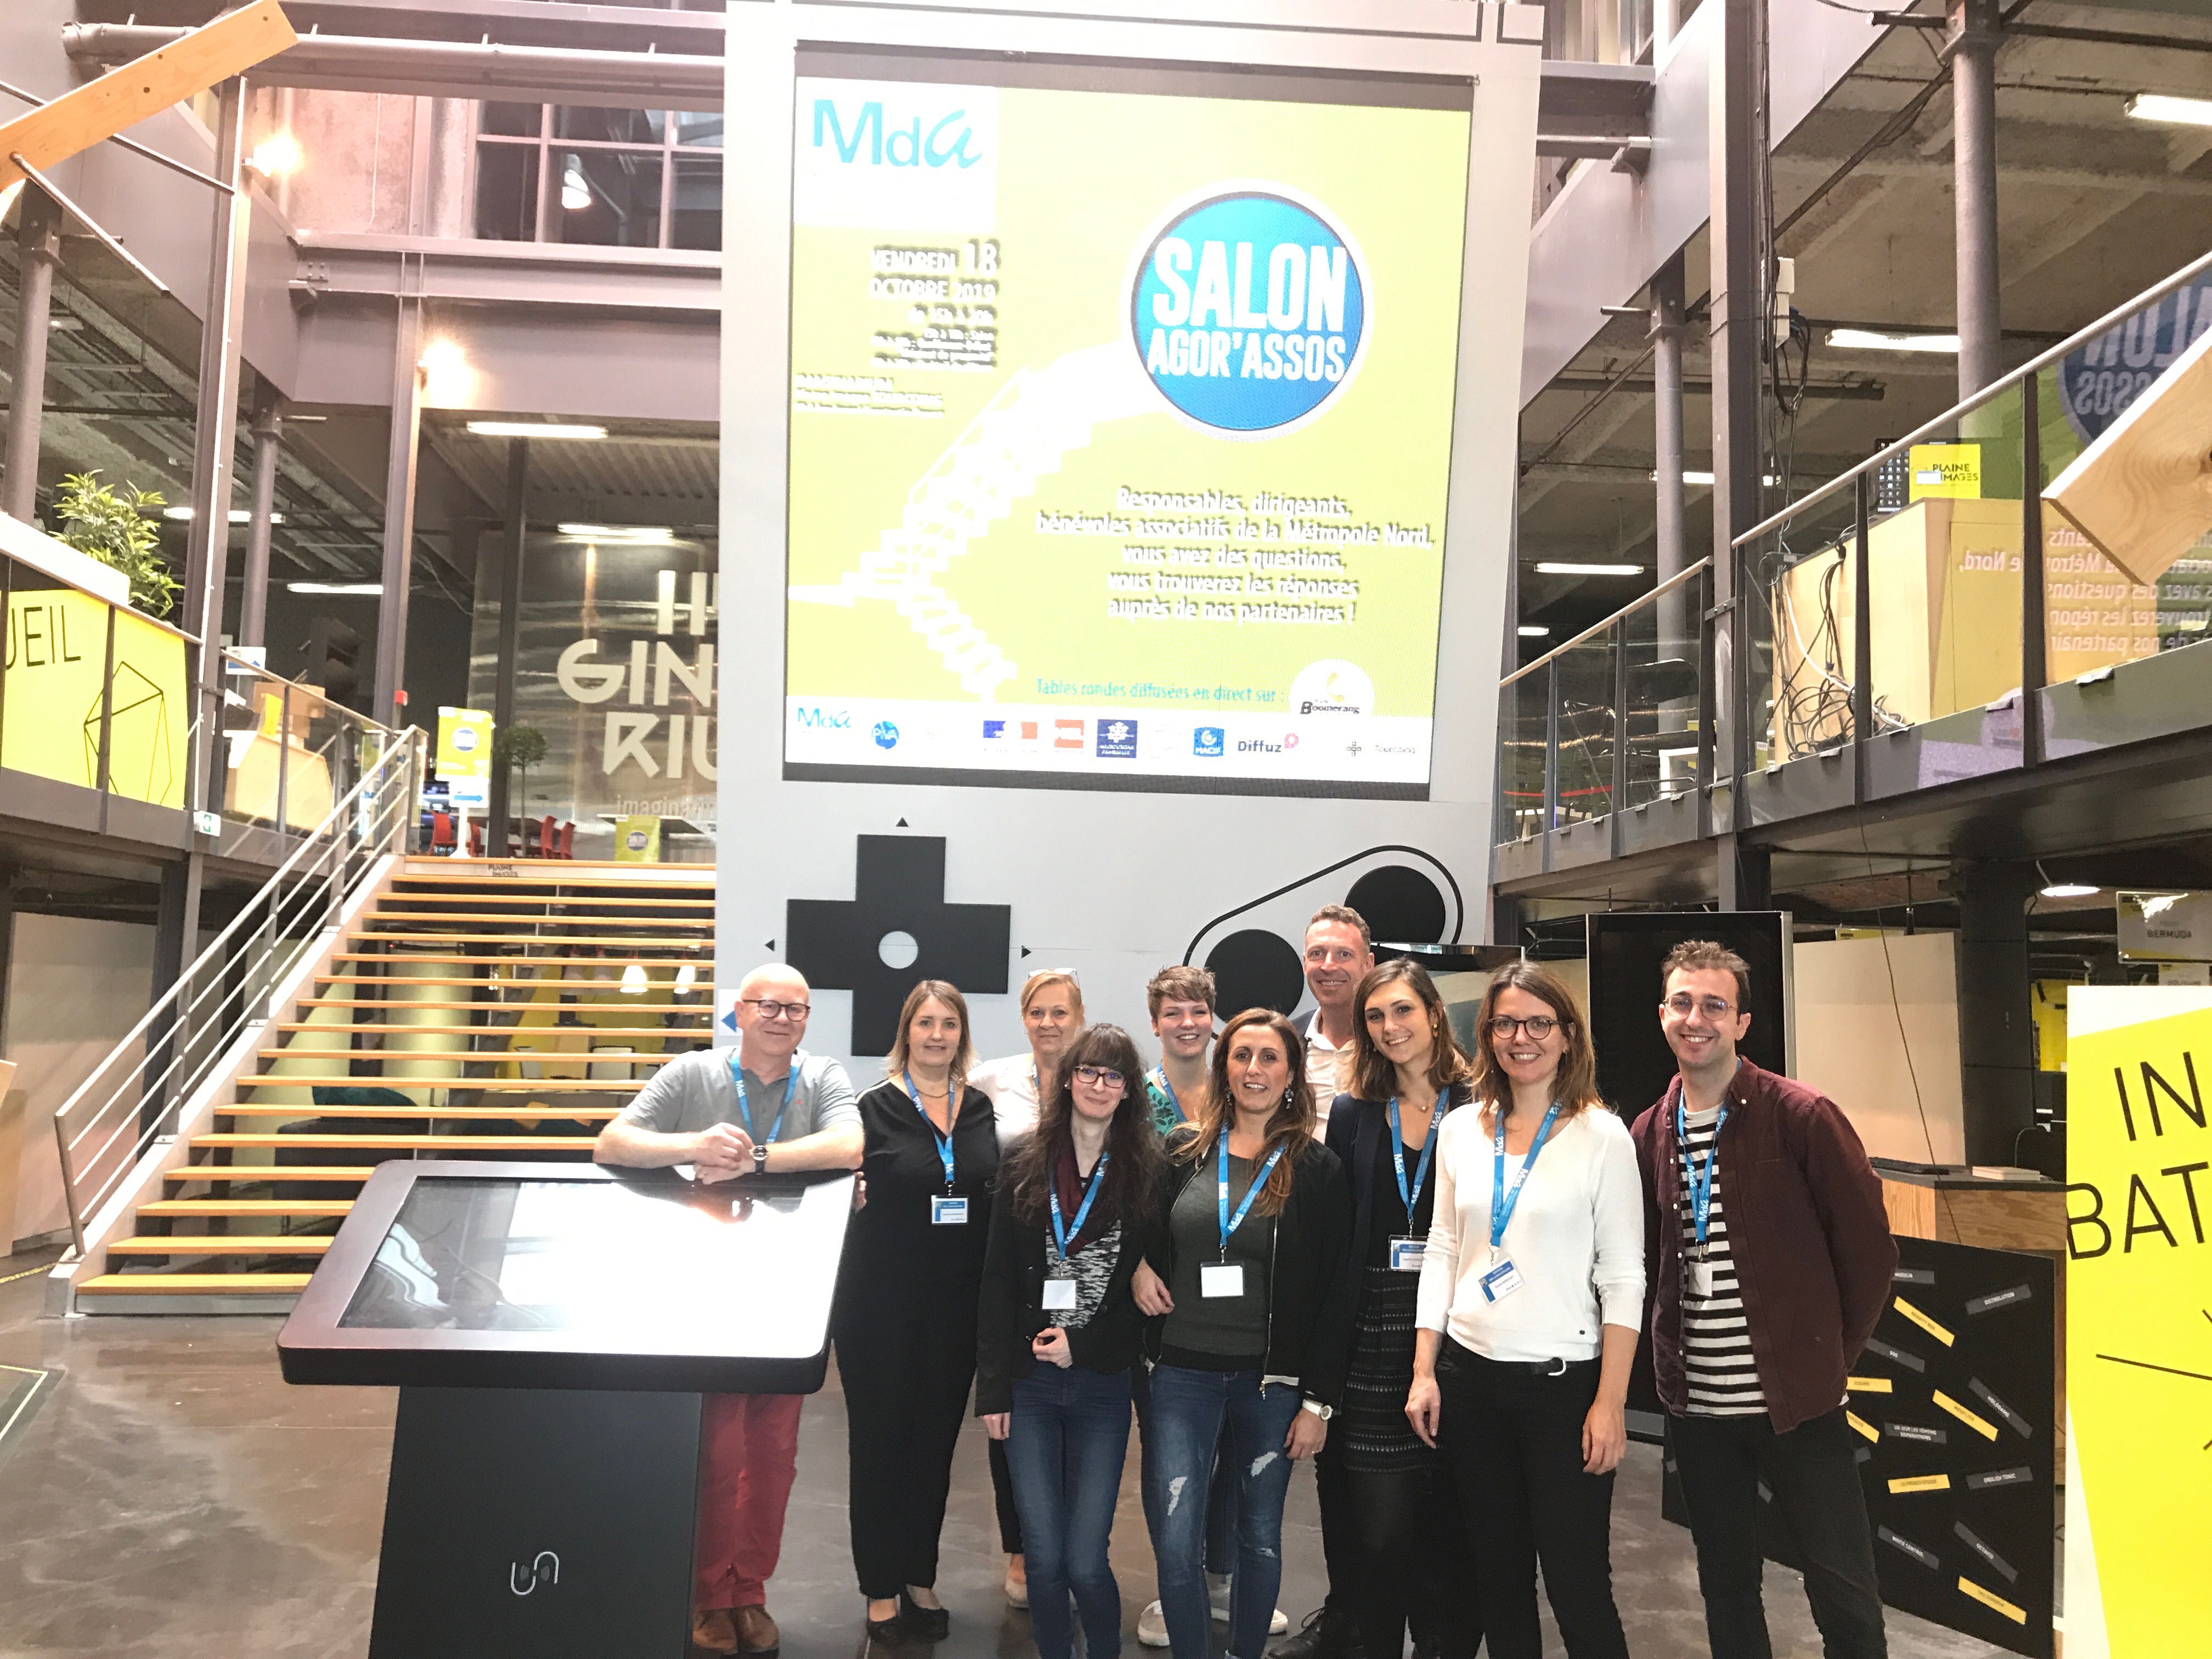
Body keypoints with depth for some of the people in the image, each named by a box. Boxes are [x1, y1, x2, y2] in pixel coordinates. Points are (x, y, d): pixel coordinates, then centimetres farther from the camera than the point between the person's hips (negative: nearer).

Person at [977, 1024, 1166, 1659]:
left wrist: (1082, 1346, -10)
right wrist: (992, 1389, -2)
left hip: (1103, 1385, -1)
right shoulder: (1025, 1168, 3)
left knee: (1086, 1562, -1)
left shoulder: (1149, 1173, -1)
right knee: (1045, 1558, 4)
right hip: (1029, 1383, 1)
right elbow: (998, 1284, 2)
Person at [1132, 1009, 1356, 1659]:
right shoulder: (1182, 1152, 3)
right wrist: (1136, 1268, -3)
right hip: (1184, 1373, 1)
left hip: (1273, 1381, -1)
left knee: (1260, 1538, 10)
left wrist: (1319, 1401, -5)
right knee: (1175, 1544, -5)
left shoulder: (1319, 1170, -2)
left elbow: (1335, 1294, -2)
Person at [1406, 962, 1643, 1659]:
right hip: (1469, 1378, 4)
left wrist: (1611, 1402, -11)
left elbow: (1623, 1279, -7)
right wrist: (1423, 1372, 4)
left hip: (1563, 1382, -4)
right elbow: (1441, 1253, 9)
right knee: (1499, 1576, 15)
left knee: (1577, 1586, 0)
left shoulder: (1602, 1135, -6)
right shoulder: (1460, 1130, 5)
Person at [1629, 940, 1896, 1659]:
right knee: (1725, 1586, 17)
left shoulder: (1802, 1116, -11)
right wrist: (1672, 1346, 6)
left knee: (1843, 1592, 6)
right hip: (1695, 1403, 5)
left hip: (1795, 1397, -4)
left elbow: (1868, 1247, -6)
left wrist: (1833, 1351, -2)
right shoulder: (1650, 1131, 4)